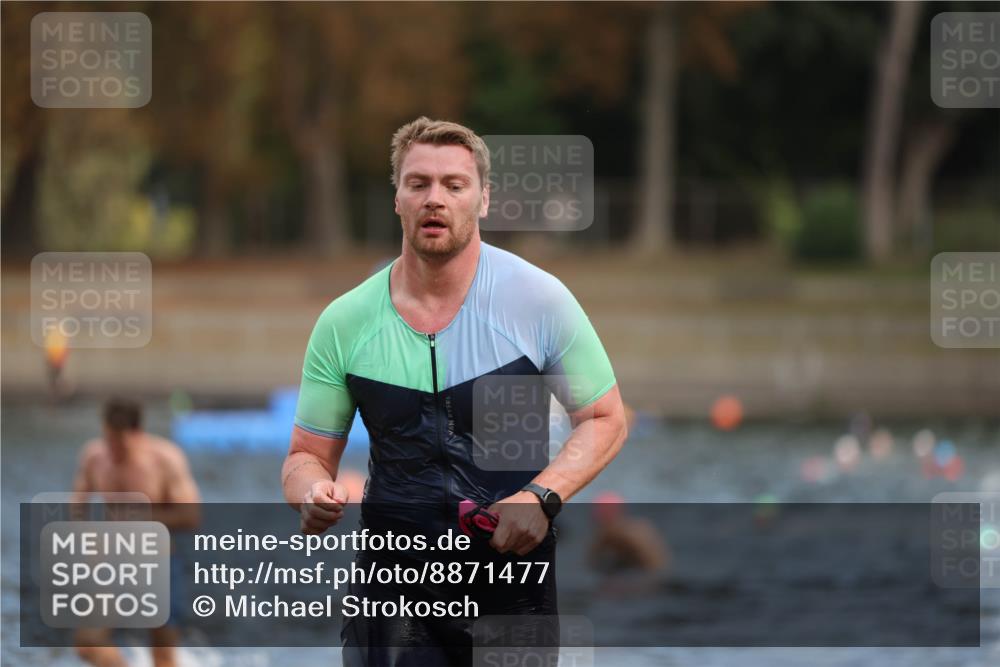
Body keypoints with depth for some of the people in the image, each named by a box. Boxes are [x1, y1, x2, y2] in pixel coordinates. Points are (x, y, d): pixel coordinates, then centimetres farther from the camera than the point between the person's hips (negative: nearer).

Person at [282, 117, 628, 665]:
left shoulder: (537, 299, -6)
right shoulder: (345, 322, -2)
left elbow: (605, 420, 2)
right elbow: (307, 453, 6)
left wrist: (541, 497, -15)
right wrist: (312, 495, -18)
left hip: (515, 572, -1)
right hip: (395, 575, 1)